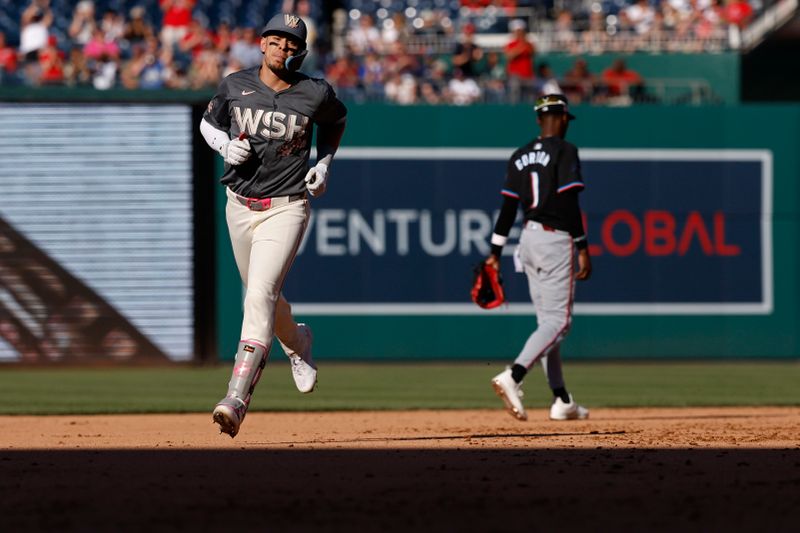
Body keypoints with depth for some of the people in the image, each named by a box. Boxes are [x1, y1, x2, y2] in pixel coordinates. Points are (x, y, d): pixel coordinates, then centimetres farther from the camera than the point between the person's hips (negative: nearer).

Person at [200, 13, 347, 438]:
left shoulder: (316, 95, -6)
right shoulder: (235, 85, -2)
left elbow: (336, 120, 16)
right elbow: (208, 122, 14)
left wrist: (325, 163, 4)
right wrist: (225, 145, -7)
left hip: (286, 208, -4)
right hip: (240, 207, 4)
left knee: (261, 294, -21)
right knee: (259, 295, 18)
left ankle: (237, 399, -29)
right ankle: (297, 344, 53)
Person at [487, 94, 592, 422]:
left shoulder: (520, 157, 11)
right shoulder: (564, 151, -9)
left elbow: (508, 207, 9)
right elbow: (570, 204, -16)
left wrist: (495, 252, 11)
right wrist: (583, 249, -15)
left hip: (529, 239, 7)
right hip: (556, 240, -7)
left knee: (548, 321, 12)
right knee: (558, 321, -9)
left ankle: (562, 401, 13)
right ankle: (513, 377, -29)